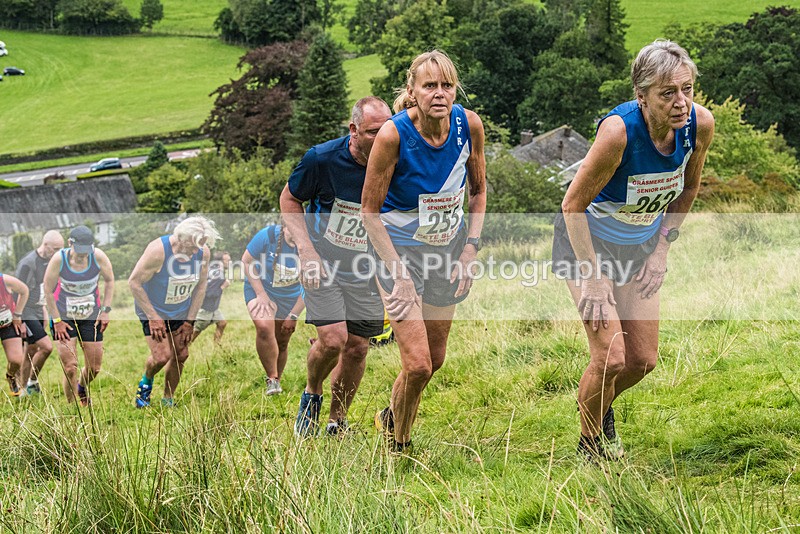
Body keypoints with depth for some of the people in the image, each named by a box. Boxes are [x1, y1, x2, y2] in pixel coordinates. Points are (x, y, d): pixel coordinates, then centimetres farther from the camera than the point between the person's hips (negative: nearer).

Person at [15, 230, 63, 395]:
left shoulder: (48, 260, 7)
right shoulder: (28, 263, -21)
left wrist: (44, 311, 22)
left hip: (37, 313, 9)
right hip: (26, 314, -9)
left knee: (31, 352, 12)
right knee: (47, 346, -14)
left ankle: (24, 390, 20)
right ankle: (32, 382, 2)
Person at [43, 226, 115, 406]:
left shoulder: (98, 257, -14)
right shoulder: (59, 259, -19)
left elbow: (109, 280, 5)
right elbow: (48, 291, -8)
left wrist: (106, 310, 0)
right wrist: (57, 320, -8)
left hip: (91, 317, 2)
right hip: (64, 318, -2)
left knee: (94, 367, 7)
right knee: (70, 368, -12)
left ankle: (82, 388, 41)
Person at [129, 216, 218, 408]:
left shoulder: (203, 252, -13)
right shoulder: (158, 250, -30)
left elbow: (200, 286, 0)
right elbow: (134, 282, -22)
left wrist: (190, 320, -3)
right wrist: (153, 317, -20)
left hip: (181, 312, 5)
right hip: (153, 310, -5)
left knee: (181, 355, 0)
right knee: (162, 355, -16)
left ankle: (168, 400, 19)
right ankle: (146, 382, 17)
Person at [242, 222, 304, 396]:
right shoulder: (267, 235, -23)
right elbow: (246, 261, -11)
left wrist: (293, 315, -6)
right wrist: (261, 294, -16)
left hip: (290, 297, 3)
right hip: (260, 289, -2)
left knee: (282, 343, 6)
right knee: (264, 328, -28)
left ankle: (277, 381, 27)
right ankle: (272, 378, -17)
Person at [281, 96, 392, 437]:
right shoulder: (322, 159, -19)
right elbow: (289, 199, -2)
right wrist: (306, 249, -13)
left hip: (366, 268, 3)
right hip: (323, 261, -2)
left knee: (357, 348, 4)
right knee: (333, 339, -16)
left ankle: (337, 422, 23)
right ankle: (311, 395, 15)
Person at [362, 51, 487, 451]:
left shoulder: (469, 125, -13)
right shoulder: (393, 134, -24)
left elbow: (478, 190, 6)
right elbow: (370, 210, -15)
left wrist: (470, 250, -4)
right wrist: (399, 274, -19)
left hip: (449, 246, 5)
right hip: (401, 249, -5)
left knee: (436, 357, 15)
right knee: (418, 364, -13)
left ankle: (391, 415, 44)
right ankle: (399, 446, 13)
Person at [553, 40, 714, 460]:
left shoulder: (700, 124, -20)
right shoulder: (619, 131, -35)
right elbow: (573, 205, -24)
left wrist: (661, 250, 2)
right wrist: (591, 277, -21)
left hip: (639, 246, 5)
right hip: (588, 241, -5)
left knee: (643, 360, 8)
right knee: (610, 358, -12)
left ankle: (601, 408, 41)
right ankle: (590, 446, 14)